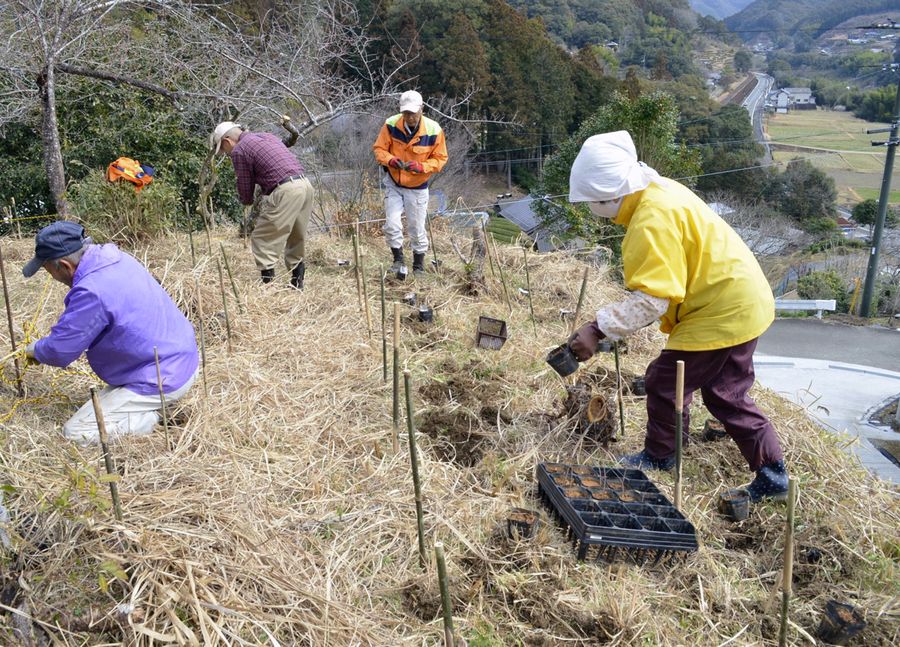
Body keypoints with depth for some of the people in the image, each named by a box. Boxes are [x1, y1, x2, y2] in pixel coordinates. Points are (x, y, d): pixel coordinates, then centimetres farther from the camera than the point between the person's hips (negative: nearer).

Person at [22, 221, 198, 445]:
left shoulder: (91, 292, -25)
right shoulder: (115, 257, 3)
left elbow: (59, 352, -13)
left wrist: (35, 350, 10)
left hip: (162, 381, -9)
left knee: (75, 433, -3)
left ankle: (156, 416, -7)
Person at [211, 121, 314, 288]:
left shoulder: (239, 151, 1)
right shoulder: (267, 136, 25)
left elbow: (245, 189, 5)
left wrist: (246, 200, 27)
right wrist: (266, 197, 27)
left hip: (285, 191, -8)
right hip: (306, 184, 8)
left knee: (262, 240, 2)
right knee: (296, 239, 20)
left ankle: (268, 282, -1)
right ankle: (297, 284, 24)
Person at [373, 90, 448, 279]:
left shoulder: (434, 130, -17)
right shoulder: (391, 125, -14)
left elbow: (440, 158, -9)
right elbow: (379, 149, -6)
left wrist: (421, 166, -27)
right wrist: (390, 160, -27)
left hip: (417, 187, -1)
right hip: (393, 184, 1)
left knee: (417, 229, 7)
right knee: (392, 225, -11)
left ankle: (419, 267, 24)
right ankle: (399, 261, 9)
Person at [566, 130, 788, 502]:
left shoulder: (652, 221, -27)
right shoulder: (658, 193, 5)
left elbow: (651, 300, -30)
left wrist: (597, 329, -30)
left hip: (722, 313, -10)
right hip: (741, 301, 10)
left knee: (664, 383, 3)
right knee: (725, 394, 19)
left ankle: (657, 458, 24)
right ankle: (772, 475, 28)